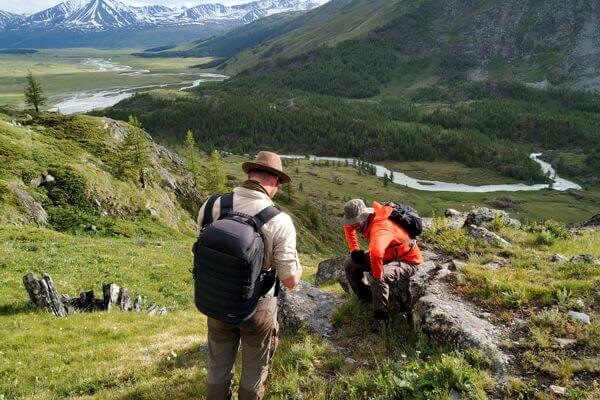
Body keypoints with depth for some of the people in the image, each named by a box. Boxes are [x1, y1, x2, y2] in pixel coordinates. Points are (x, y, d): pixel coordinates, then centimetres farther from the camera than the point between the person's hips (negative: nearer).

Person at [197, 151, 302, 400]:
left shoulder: (212, 206, -13)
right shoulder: (280, 221, -22)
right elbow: (290, 281, -16)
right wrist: (299, 269, 7)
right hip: (257, 308, -3)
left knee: (219, 367, 25)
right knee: (254, 371, 23)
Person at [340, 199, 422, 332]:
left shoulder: (380, 227, -38)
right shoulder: (365, 219, -10)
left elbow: (375, 253, -58)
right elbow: (348, 225, 13)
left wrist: (377, 274, -42)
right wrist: (355, 250, 4)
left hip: (406, 262, -9)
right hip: (386, 256, 9)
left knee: (378, 277, -37)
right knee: (349, 262, -1)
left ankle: (380, 316, -19)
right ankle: (365, 296, 15)